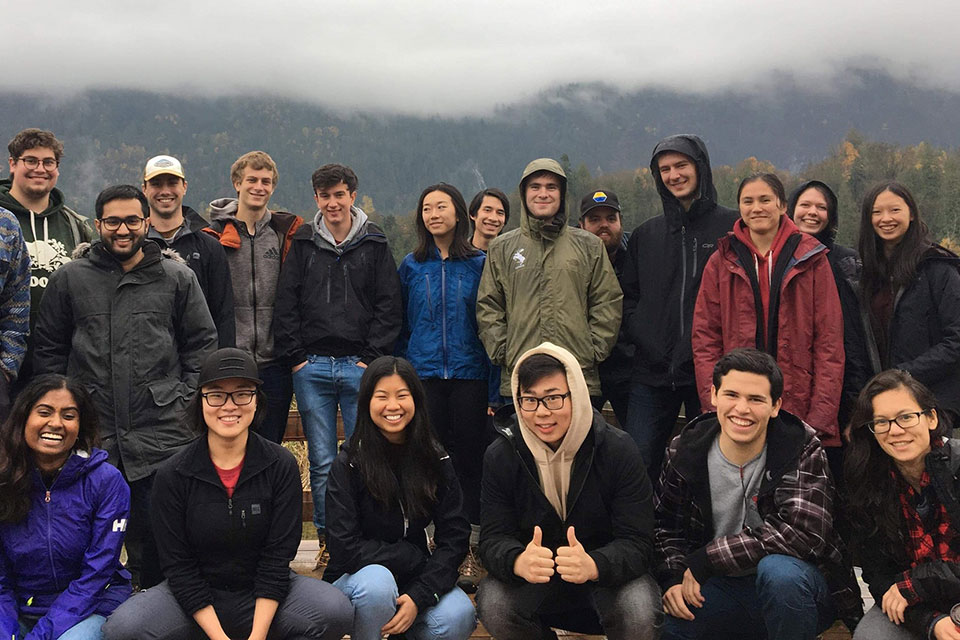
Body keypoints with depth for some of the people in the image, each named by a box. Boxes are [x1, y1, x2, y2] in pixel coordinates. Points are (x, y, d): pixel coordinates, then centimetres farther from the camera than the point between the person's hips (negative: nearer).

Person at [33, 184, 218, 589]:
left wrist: (187, 400, 2)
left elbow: (202, 344, 11)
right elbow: (48, 349, 13)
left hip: (163, 435, 0)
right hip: (90, 435, 1)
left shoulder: (178, 278, 9)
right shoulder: (68, 279, 10)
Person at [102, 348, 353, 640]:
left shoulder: (282, 466, -6)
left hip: (264, 595, 0)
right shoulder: (172, 476, -6)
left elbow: (278, 555, -9)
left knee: (337, 611, -28)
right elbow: (179, 566, -8)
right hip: (196, 600, 0)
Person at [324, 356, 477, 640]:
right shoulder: (347, 465, -11)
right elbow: (345, 549, -16)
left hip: (417, 580, 3)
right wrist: (416, 557, -13)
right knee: (376, 581, -36)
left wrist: (420, 596, -20)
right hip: (356, 579, -3)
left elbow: (454, 538, -6)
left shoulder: (437, 461, -3)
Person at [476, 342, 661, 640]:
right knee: (493, 604, -28)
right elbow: (493, 539, -12)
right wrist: (519, 562, -38)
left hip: (606, 575, -2)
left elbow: (636, 542, -19)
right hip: (533, 580, 2)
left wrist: (592, 565, -42)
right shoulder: (501, 456, -9)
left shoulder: (618, 451, -15)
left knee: (640, 613, -33)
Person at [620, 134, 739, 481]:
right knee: (638, 461, 1)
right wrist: (641, 335, 0)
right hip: (652, 374, 3)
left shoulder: (733, 228, 2)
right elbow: (628, 296, 17)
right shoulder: (645, 235, 14)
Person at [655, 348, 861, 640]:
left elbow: (805, 533, -27)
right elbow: (667, 526, 6)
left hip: (793, 584, -4)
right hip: (723, 588, 4)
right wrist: (675, 578, -16)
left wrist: (705, 560, -25)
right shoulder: (684, 451, -4)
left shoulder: (803, 449, -15)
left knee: (778, 570, -36)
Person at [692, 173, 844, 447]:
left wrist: (820, 416, -7)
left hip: (798, 408, 0)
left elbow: (830, 341, 3)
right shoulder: (721, 262, 9)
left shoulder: (811, 260, 7)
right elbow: (705, 340, 6)